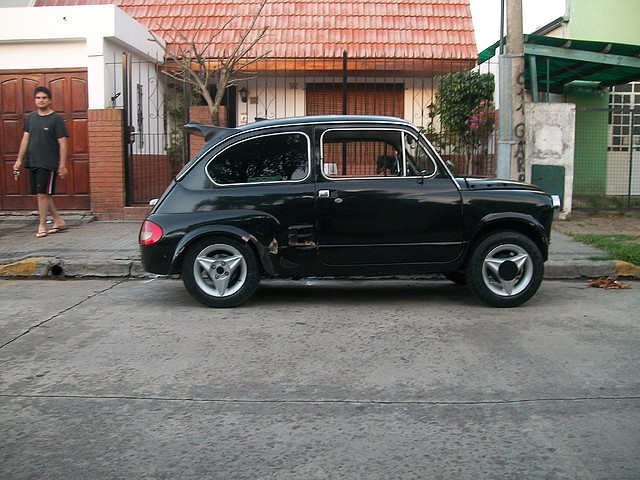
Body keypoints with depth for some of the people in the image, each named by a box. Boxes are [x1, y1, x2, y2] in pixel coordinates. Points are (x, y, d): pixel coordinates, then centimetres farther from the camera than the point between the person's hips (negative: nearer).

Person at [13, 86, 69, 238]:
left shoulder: (56, 119, -6)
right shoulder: (31, 117, 10)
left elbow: (62, 143, -9)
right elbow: (25, 139, 14)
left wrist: (62, 165, -14)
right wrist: (19, 160, 9)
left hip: (48, 163, -6)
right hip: (32, 162, 6)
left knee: (43, 193, -7)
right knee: (42, 194, 10)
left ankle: (42, 226, 3)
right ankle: (59, 221, 22)